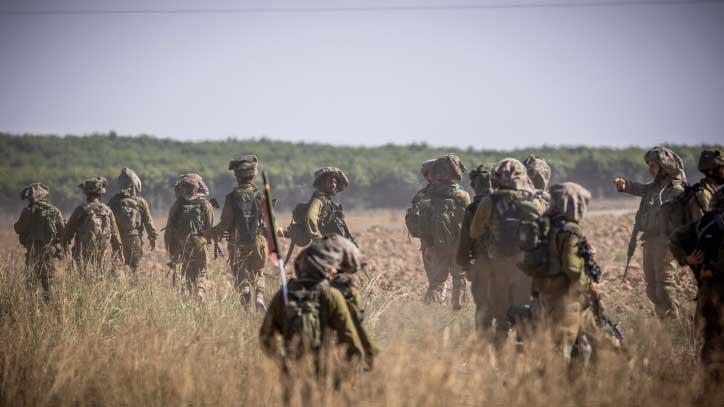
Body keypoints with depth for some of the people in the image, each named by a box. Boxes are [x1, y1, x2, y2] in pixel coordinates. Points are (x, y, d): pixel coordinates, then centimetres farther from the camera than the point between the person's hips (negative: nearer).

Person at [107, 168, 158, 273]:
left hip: (117, 240, 1)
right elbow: (149, 222, -1)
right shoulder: (140, 202, -6)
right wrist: (152, 238, 11)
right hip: (135, 240, -1)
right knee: (134, 267, 5)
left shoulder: (114, 201, -2)